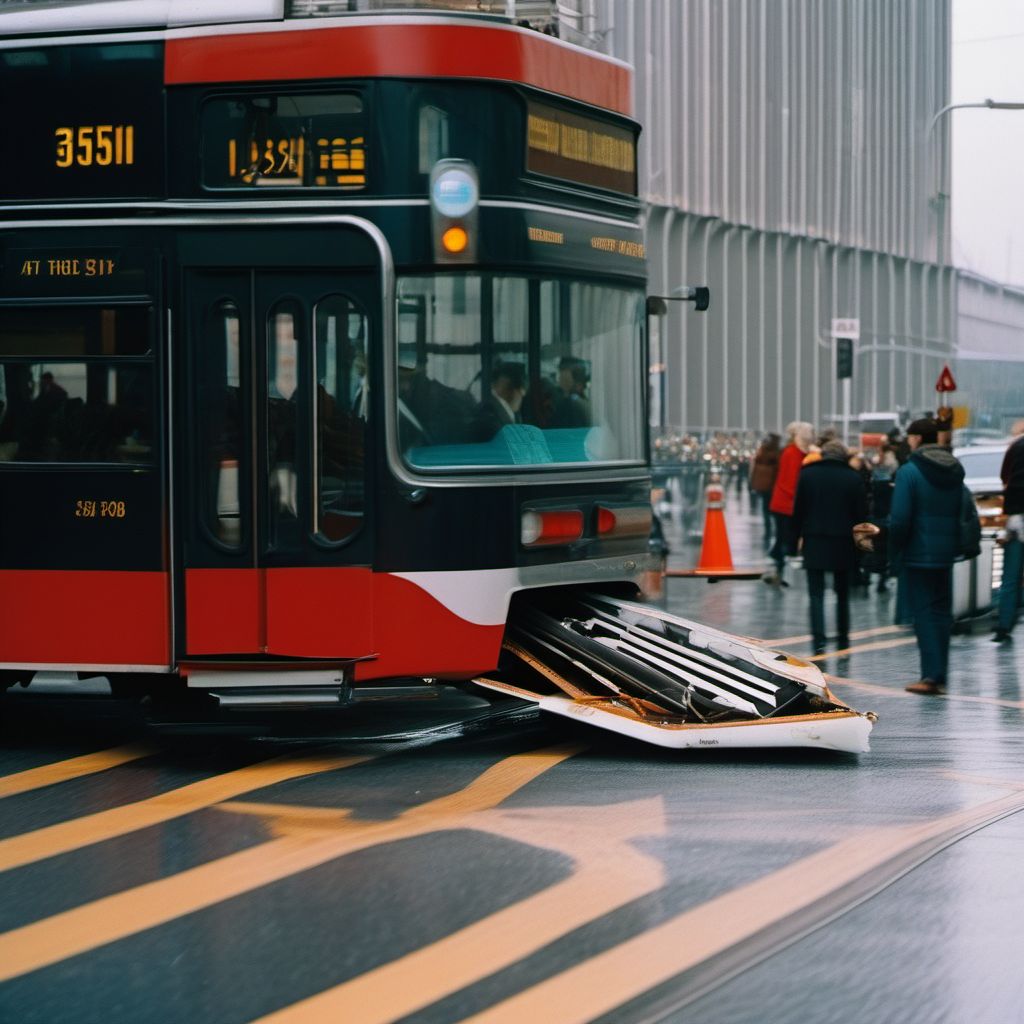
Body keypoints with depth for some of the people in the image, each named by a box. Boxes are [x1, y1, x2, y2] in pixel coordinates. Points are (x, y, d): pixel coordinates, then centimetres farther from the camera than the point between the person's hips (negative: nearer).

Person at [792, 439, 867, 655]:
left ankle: (819, 640, -12)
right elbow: (861, 512, -1)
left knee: (816, 594, 0)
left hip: (814, 542, -1)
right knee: (842, 594, 15)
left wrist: (798, 534, 9)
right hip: (843, 543, 1)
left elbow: (798, 508, 1)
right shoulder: (853, 478, -3)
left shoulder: (807, 474, -2)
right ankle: (843, 639, 20)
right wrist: (857, 537, 10)